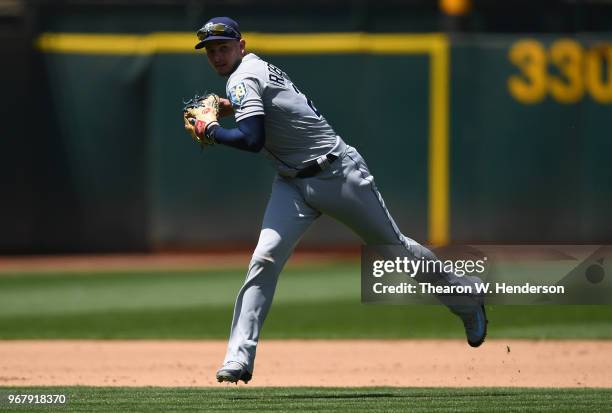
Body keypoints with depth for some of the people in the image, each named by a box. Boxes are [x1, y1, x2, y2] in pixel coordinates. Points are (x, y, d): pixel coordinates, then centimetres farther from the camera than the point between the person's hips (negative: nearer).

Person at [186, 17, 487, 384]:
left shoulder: (243, 79, -18)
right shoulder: (258, 68, 10)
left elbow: (253, 140, -30)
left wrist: (210, 131, -16)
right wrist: (233, 109, 14)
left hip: (338, 172, -8)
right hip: (293, 185, 8)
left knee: (394, 247, 7)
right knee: (264, 259, -10)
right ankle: (239, 358, -16)